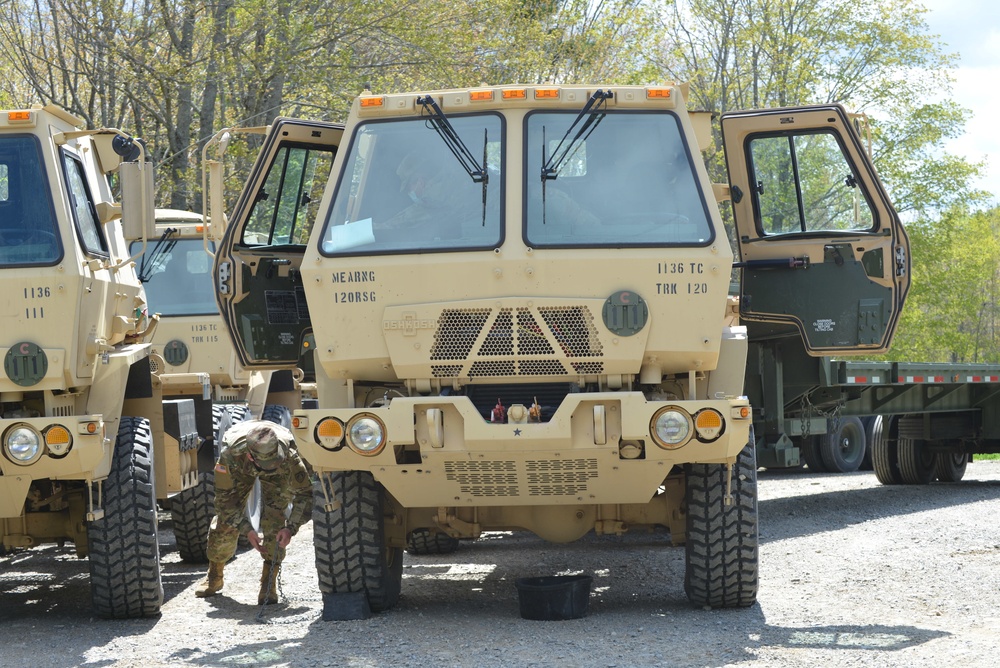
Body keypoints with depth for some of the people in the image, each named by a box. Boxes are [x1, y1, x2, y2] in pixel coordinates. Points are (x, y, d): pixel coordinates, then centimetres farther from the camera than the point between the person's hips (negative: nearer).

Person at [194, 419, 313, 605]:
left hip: (279, 474, -1)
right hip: (241, 470, 1)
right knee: (226, 521, -4)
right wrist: (247, 530, -37)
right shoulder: (231, 454, -44)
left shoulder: (288, 455, -43)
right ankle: (214, 576, 20)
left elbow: (305, 493, -30)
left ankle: (269, 583, -13)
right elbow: (225, 497, -30)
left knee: (275, 518, -21)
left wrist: (291, 527, -43)